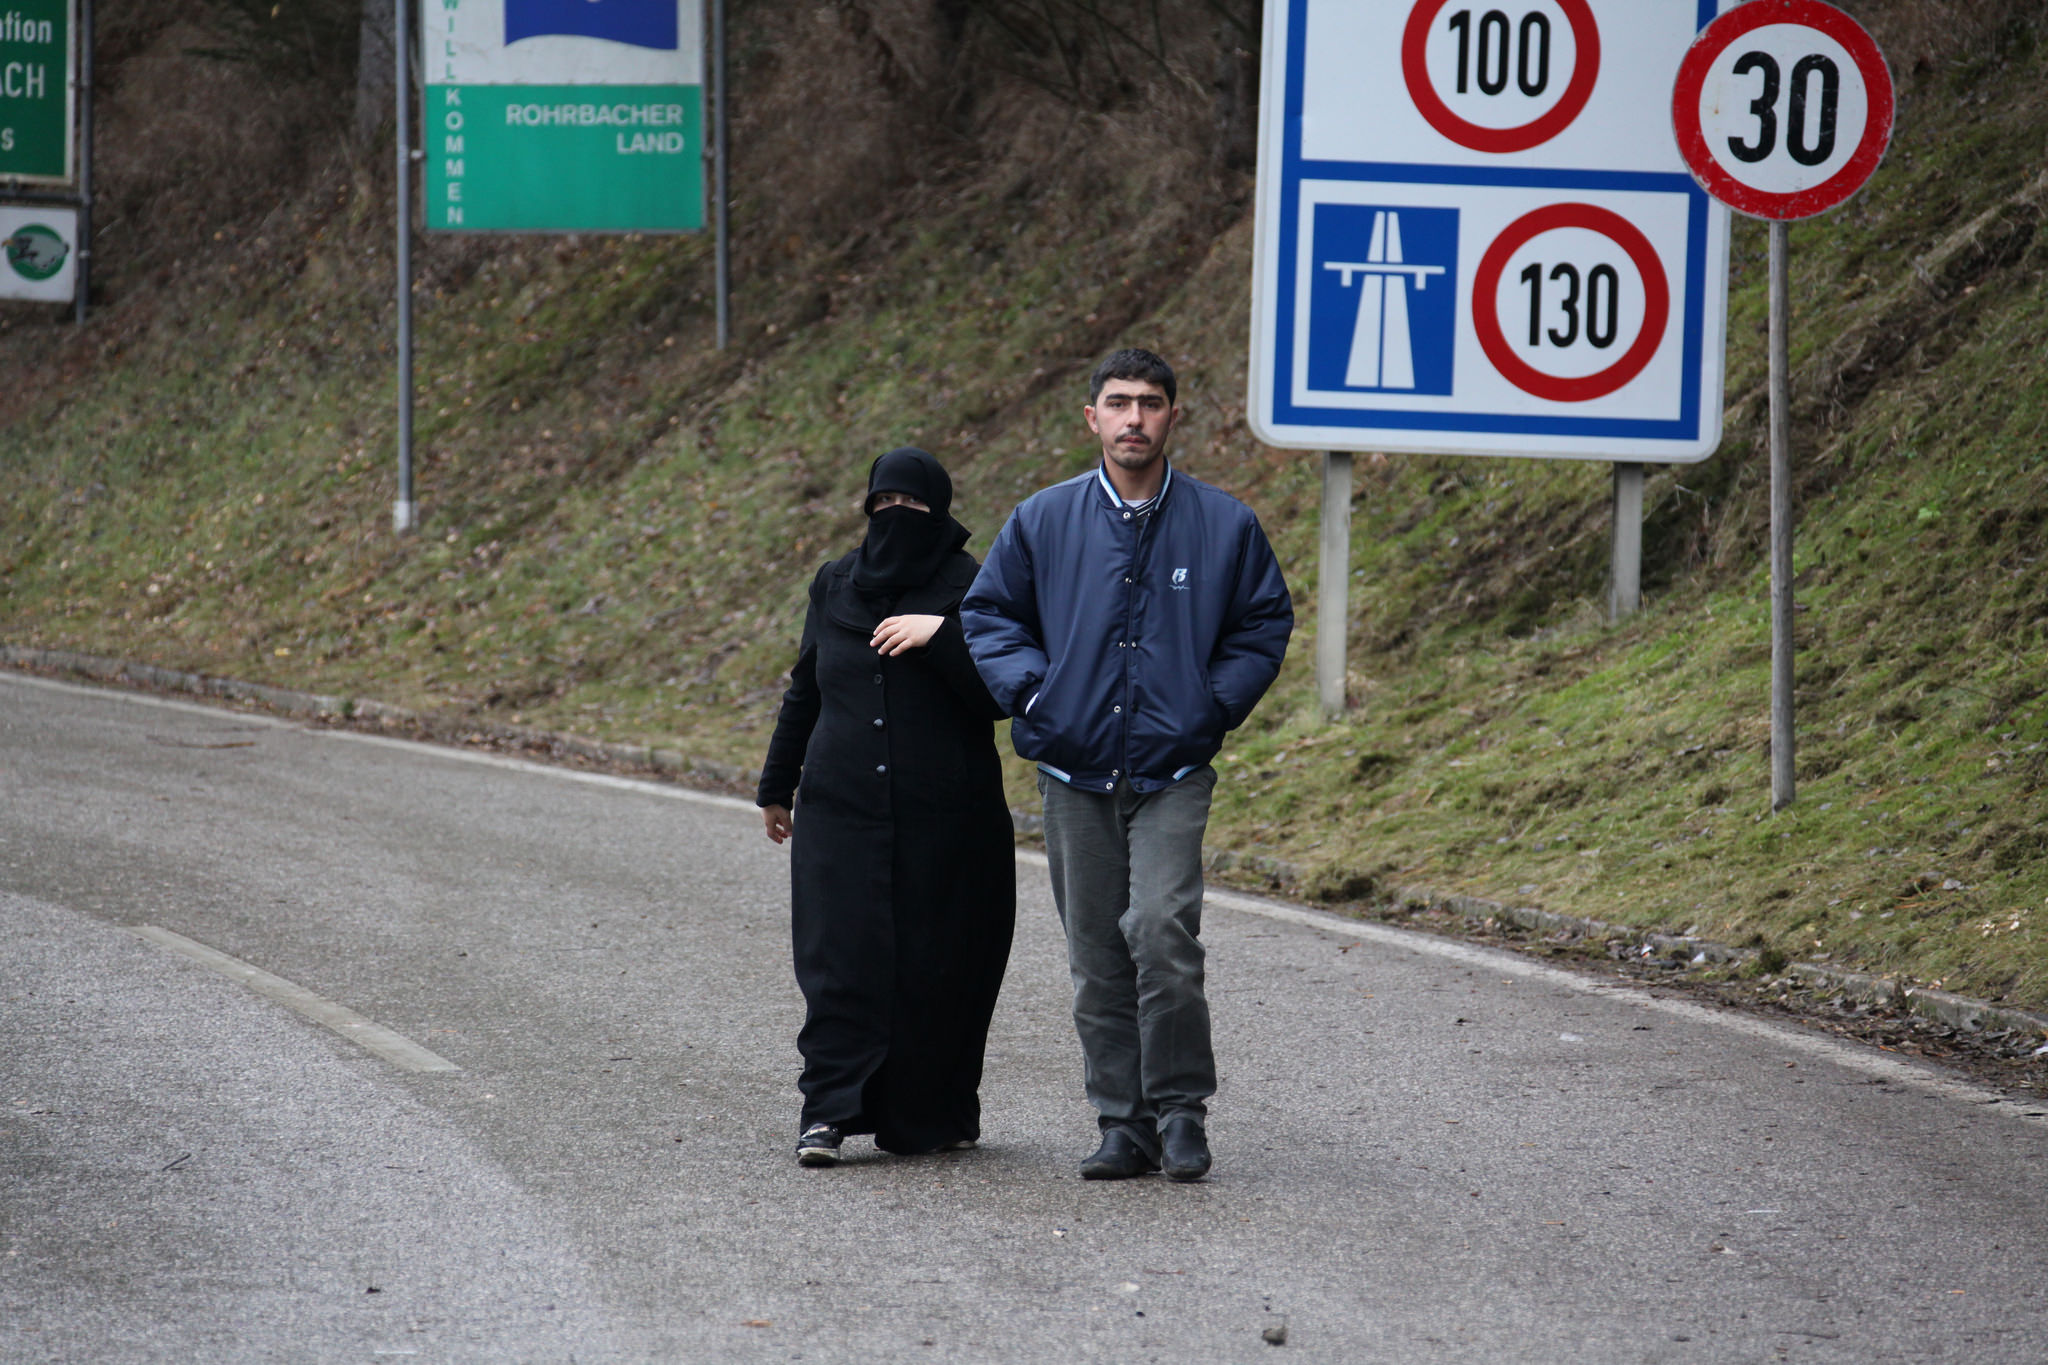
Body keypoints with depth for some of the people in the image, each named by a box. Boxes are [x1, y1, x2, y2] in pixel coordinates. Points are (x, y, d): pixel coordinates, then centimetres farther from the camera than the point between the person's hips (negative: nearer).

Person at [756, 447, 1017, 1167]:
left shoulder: (966, 588, -1)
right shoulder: (835, 587, 10)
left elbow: (1001, 693, -11)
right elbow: (804, 693, 19)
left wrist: (941, 636, -22)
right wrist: (777, 785, 23)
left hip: (944, 812, -2)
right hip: (842, 808, 2)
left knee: (934, 964, 2)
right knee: (840, 958, -7)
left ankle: (932, 1114, 14)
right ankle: (828, 1113, -9)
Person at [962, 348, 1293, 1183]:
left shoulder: (1223, 525, 4)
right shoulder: (1043, 521, 6)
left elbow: (1264, 622, 12)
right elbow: (988, 613, 13)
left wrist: (1217, 703, 0)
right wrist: (1031, 691, -1)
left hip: (1173, 773, -2)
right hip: (1075, 770, 2)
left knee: (1161, 928, -19)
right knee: (1097, 955, 5)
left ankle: (1180, 1107, -6)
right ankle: (1123, 1121, 13)